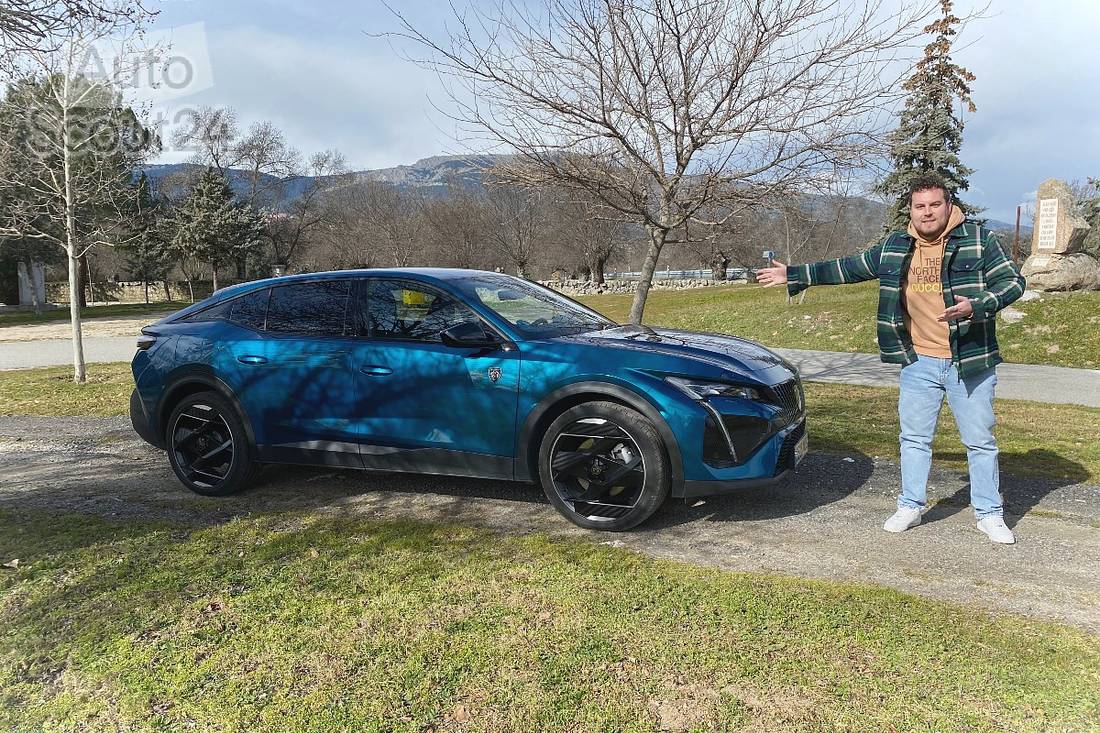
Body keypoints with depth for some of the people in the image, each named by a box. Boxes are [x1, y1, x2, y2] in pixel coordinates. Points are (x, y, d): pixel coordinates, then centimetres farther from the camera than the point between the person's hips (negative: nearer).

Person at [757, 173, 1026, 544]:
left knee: (980, 441, 8)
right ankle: (910, 506, 25)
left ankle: (990, 514, 23)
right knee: (914, 438, 11)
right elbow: (847, 268, 13)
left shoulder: (978, 239, -5)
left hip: (970, 362, -3)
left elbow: (1013, 281, -5)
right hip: (918, 361, 3)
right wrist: (794, 275, 13)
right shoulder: (893, 248, 5)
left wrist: (976, 307, -24)